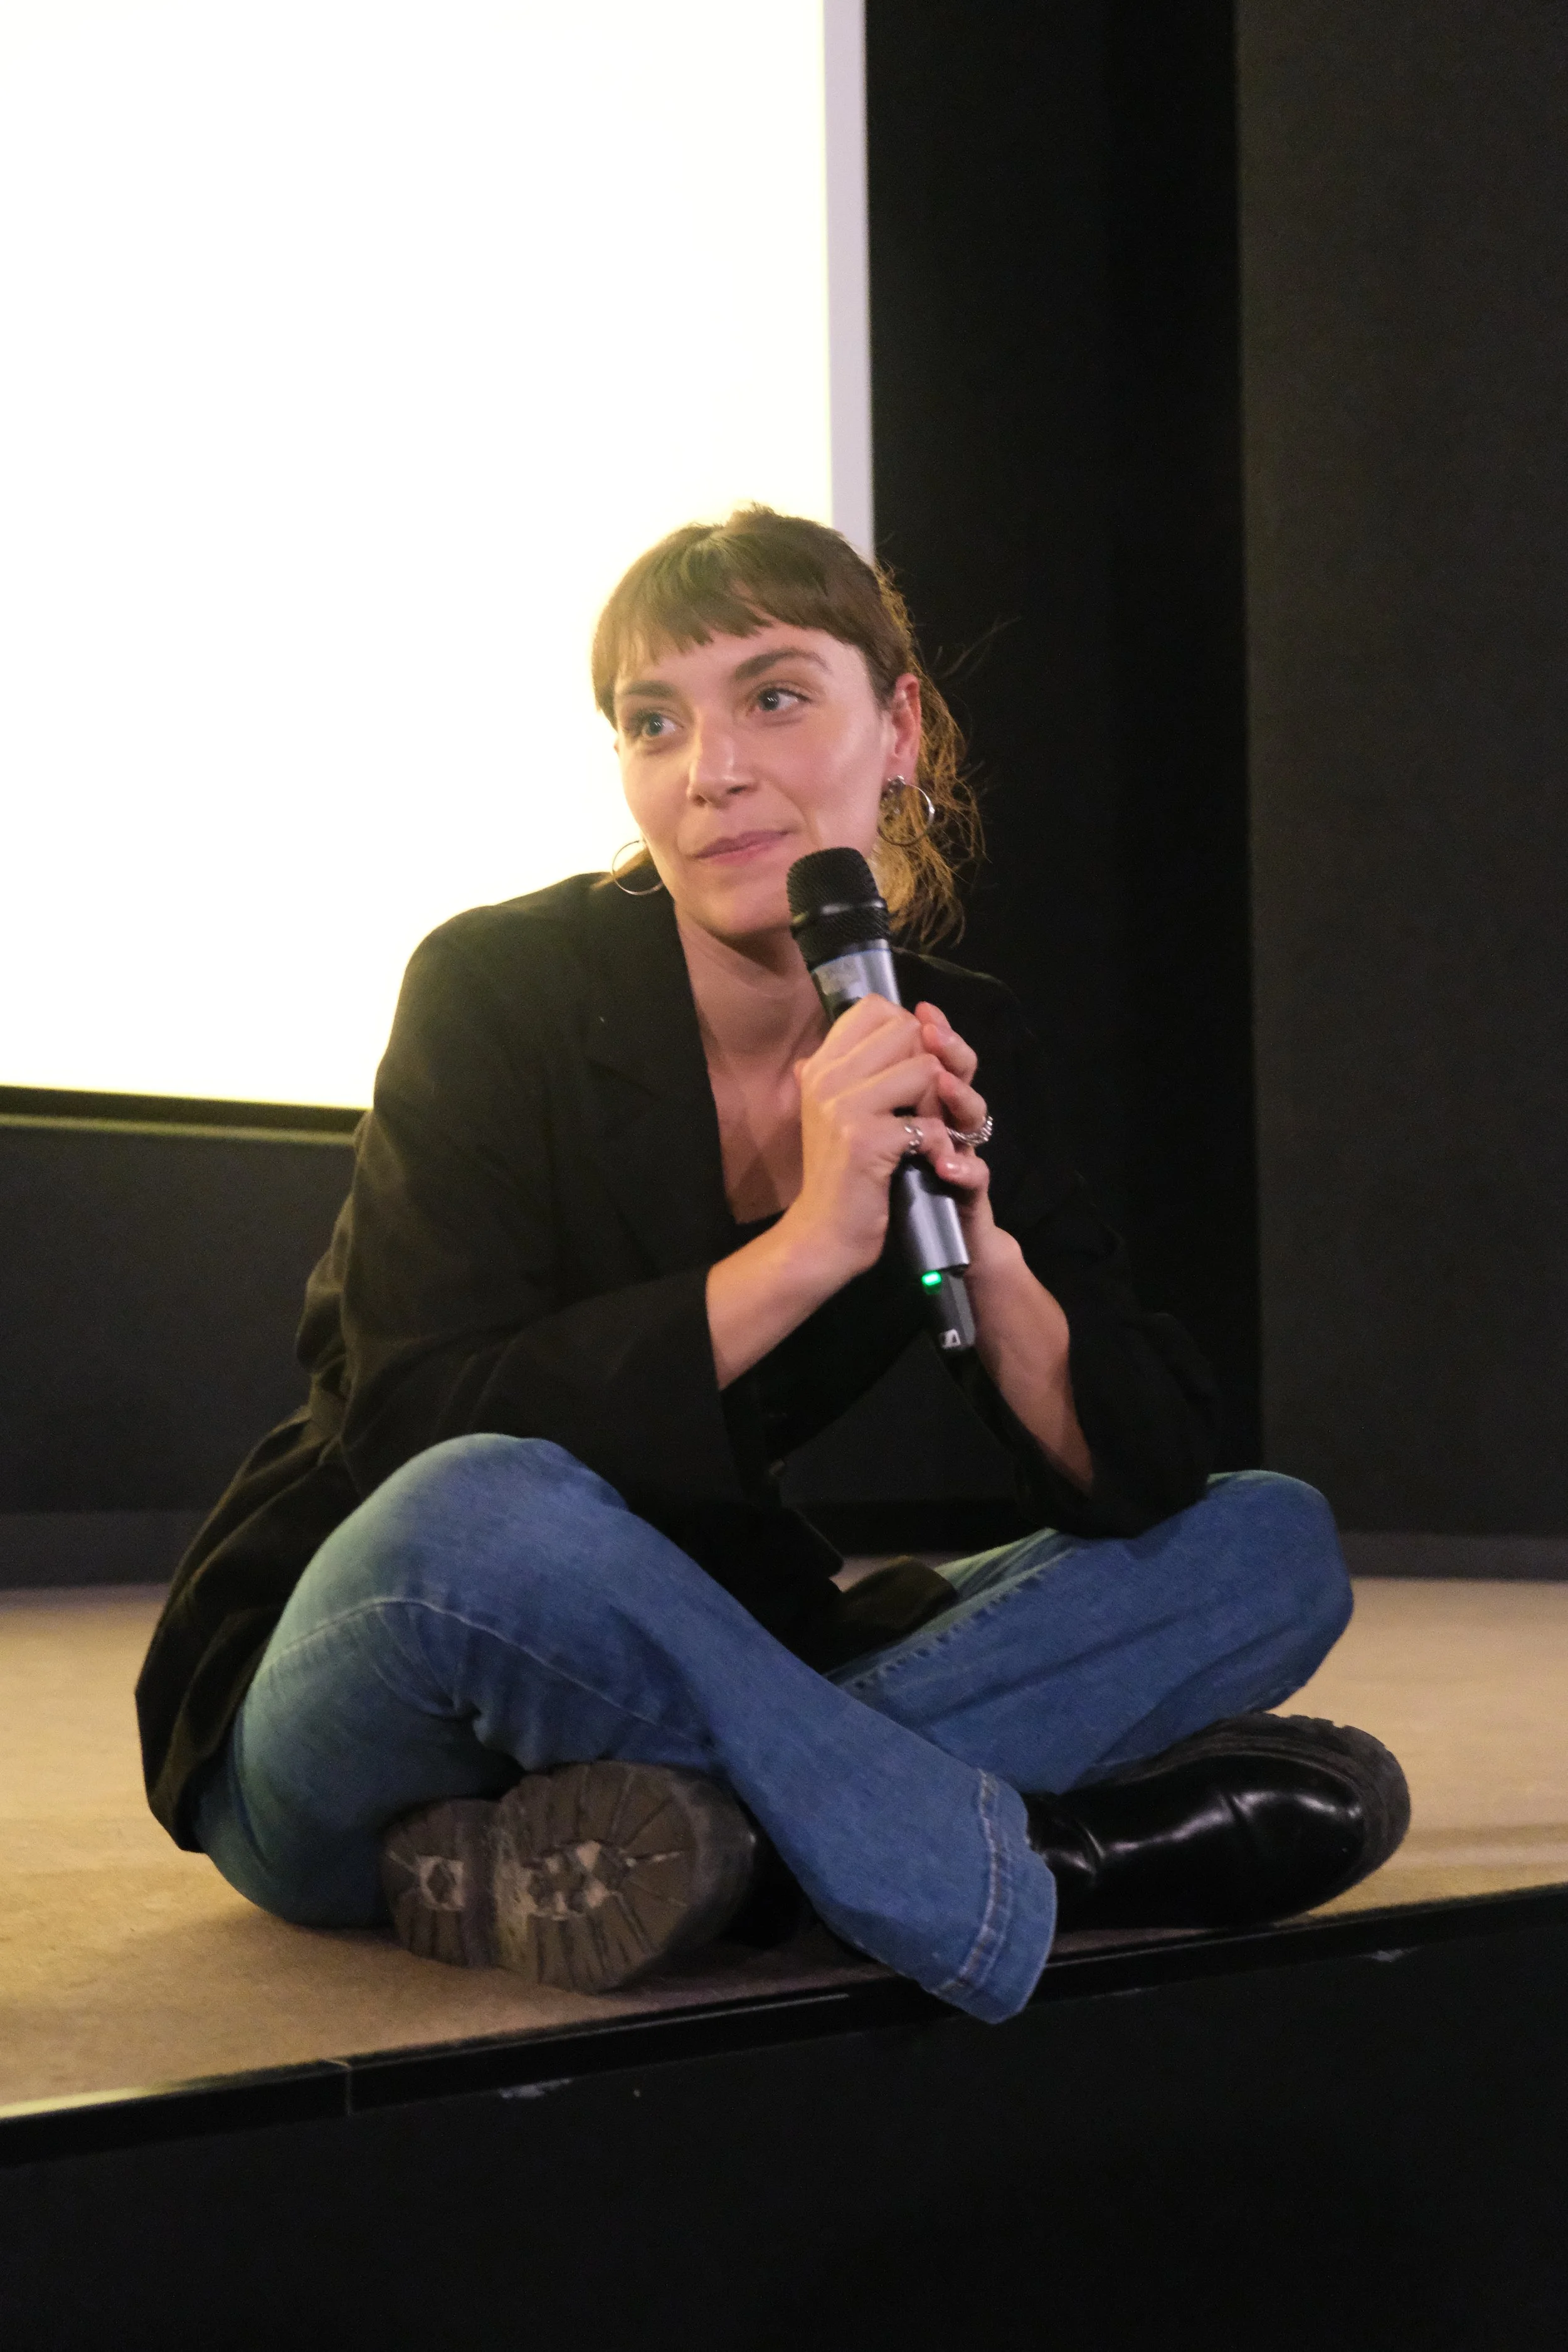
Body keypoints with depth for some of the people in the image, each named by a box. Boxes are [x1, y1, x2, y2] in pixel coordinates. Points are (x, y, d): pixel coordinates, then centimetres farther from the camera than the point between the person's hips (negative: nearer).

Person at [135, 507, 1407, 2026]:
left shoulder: (955, 1046, 1)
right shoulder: (503, 987, -12)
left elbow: (1138, 1481, -4)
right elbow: (415, 1444, -24)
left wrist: (983, 1245, -22)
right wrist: (807, 1247, -28)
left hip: (702, 1673, 6)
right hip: (343, 1719, -5)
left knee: (1274, 1547, -8)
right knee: (488, 1518, -39)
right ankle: (1015, 1861, -25)